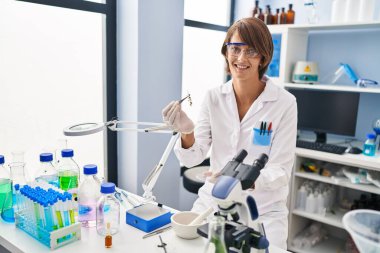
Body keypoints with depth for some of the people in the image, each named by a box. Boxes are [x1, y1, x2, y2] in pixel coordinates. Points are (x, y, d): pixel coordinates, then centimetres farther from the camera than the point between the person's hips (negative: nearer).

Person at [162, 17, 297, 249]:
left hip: (263, 212, -2)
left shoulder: (284, 103, -11)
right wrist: (187, 133, -25)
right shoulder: (214, 97, -2)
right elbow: (193, 158, -4)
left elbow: (281, 171, -11)